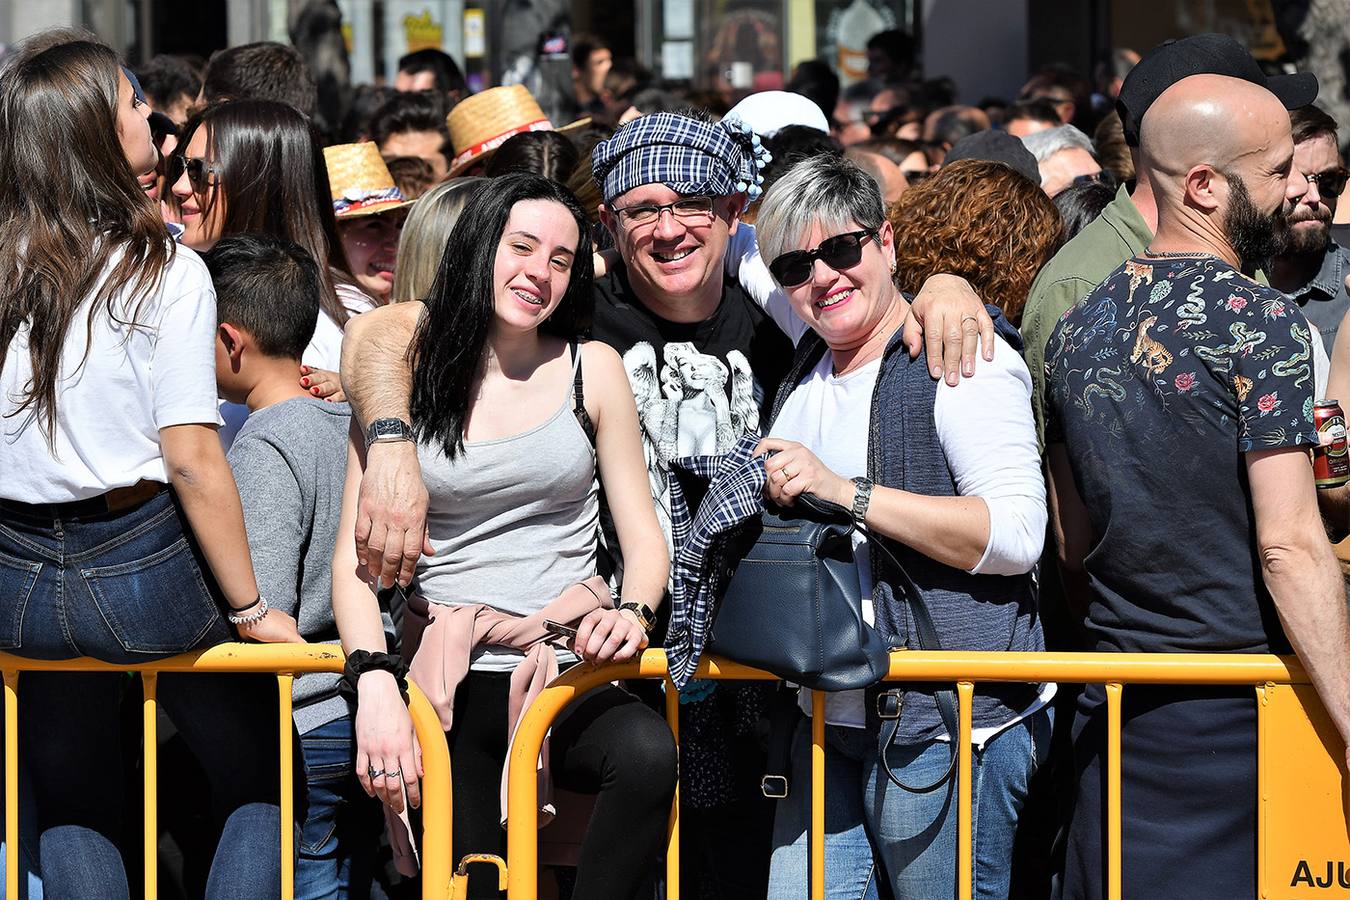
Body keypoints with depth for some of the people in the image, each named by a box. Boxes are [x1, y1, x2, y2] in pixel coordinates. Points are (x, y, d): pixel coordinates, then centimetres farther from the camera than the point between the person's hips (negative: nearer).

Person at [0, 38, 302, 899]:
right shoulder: (165, 273, -14)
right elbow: (192, 458, -17)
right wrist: (250, 608, -8)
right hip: (142, 570, -4)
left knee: (75, 813, 20)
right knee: (262, 791, 13)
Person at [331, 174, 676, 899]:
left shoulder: (591, 371, 9)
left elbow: (645, 541, 9)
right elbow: (355, 557, 1)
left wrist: (633, 611, -14)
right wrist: (374, 682, -16)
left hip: (568, 670, 0)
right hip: (451, 682, 0)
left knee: (649, 752, -33)